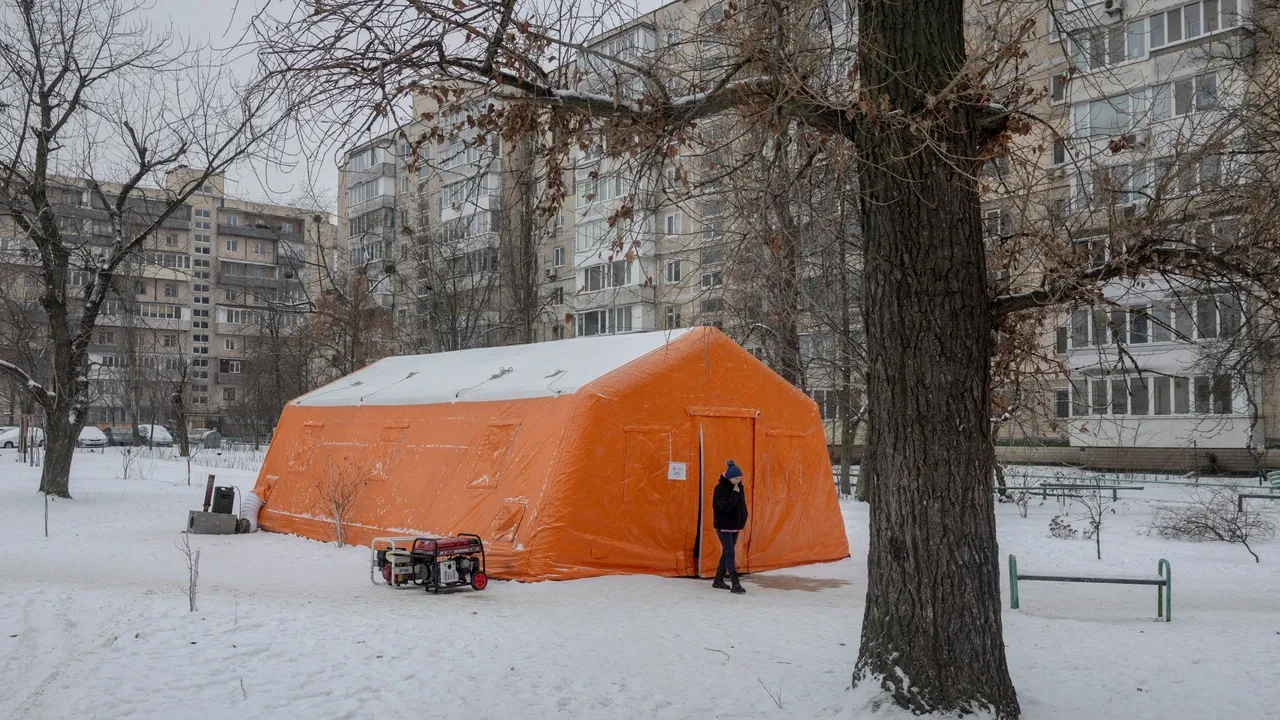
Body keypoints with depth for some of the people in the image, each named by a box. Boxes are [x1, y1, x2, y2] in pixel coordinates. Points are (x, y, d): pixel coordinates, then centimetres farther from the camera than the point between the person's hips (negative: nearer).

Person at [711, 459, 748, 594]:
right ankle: (735, 585, -16)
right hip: (724, 526, -8)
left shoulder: (738, 487, 7)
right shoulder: (720, 489, -15)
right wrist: (734, 494, -23)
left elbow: (742, 504, 16)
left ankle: (718, 580, 26)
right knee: (729, 554, -12)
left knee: (726, 553, 15)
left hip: (735, 526, 8)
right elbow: (725, 505, -26)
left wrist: (743, 518, 8)